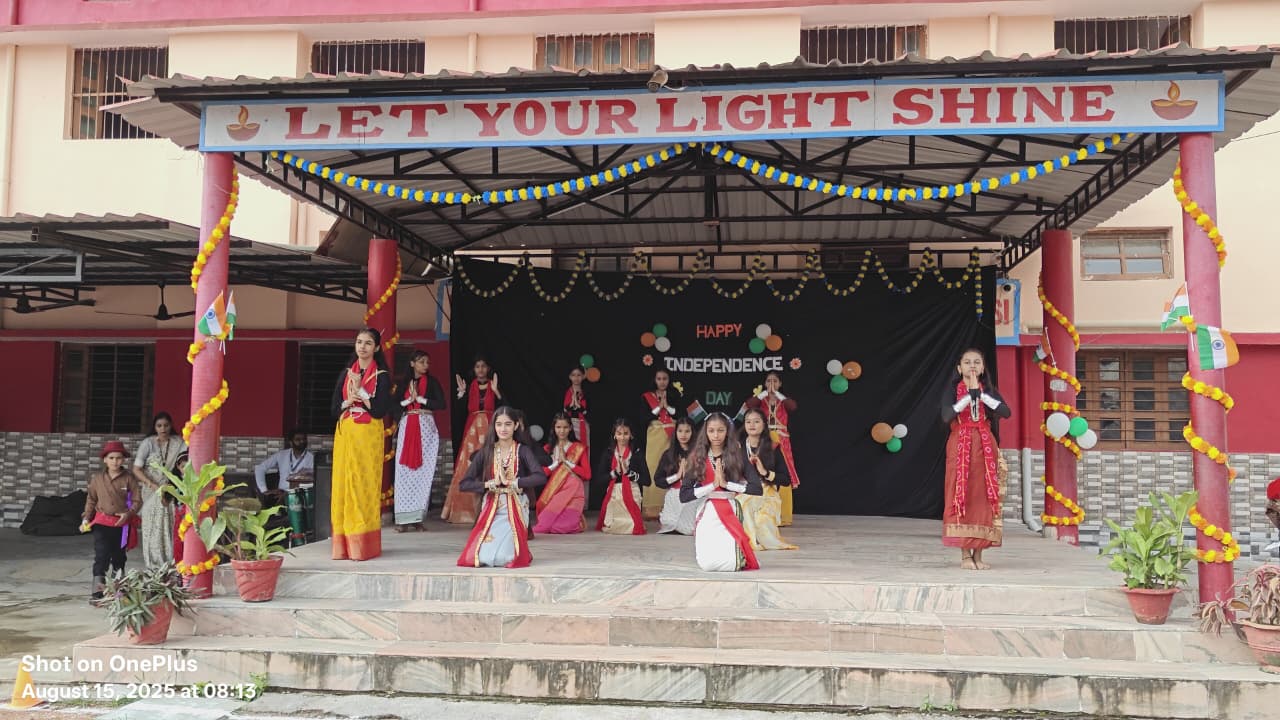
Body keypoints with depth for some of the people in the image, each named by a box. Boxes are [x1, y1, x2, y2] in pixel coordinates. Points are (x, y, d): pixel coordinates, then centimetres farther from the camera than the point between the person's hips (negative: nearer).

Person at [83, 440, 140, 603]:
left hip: (122, 524, 0)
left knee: (119, 558, 14)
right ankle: (97, 591, -14)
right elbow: (91, 500, 11)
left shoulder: (129, 478, -4)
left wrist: (128, 513, -18)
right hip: (102, 523, 0)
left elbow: (137, 500, -2)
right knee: (101, 556, -12)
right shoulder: (97, 478, 2)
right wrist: (86, 518, 2)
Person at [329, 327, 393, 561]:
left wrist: (360, 390, -12)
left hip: (368, 437, -4)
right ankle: (344, 544, 6)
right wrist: (348, 402, -10)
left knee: (364, 486, -5)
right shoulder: (346, 373, 14)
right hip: (344, 434, 4)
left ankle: (364, 544, 0)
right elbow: (334, 407, 9)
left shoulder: (382, 376, 1)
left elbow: (381, 410, -9)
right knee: (343, 484, 1)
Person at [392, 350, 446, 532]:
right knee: (404, 472, -6)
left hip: (426, 428, -1)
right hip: (406, 427, 1)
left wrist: (419, 398, -6)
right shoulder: (404, 383, 11)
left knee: (423, 471, -5)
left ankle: (418, 517, -1)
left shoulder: (432, 382, 7)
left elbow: (441, 404, -5)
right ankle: (404, 518, -4)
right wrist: (409, 400, -9)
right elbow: (394, 406, 4)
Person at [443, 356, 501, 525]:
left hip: (489, 428, -1)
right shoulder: (470, 386, 9)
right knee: (469, 465, -4)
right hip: (472, 428, 1)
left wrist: (495, 390, -17)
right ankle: (466, 508, 0)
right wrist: (461, 392, -12)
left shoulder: (494, 385, 6)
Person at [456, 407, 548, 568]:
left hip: (516, 509, -2)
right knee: (482, 558, -15)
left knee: (503, 558, -18)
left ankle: (520, 552, 16)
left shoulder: (523, 451, -3)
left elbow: (541, 477, -20)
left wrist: (511, 482, -20)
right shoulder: (485, 452, 2)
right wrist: (488, 484, -16)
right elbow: (464, 484, -2)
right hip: (491, 508, 2)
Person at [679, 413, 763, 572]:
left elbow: (758, 489, -8)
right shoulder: (698, 458, 3)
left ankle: (741, 554, 22)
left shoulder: (737, 455, 1)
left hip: (732, 512, -1)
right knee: (707, 564, -13)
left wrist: (726, 483, -13)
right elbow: (684, 495, -4)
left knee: (730, 565, -16)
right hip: (707, 514, 1)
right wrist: (712, 485, -13)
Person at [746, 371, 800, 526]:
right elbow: (749, 405, -15)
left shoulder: (783, 401, 8)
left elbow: (793, 406, -16)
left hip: (781, 442, 0)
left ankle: (781, 516, 0)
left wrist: (776, 393, -14)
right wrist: (766, 392, -13)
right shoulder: (761, 400, 7)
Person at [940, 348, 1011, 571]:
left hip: (985, 449, 2)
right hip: (960, 448, -2)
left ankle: (978, 554, 6)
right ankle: (965, 554, 0)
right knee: (961, 497, -5)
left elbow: (1006, 412, -9)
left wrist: (980, 393, -14)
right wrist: (970, 394, -17)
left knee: (983, 498, -1)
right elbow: (946, 416, -15)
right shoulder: (952, 390, 3)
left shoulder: (989, 390, 9)